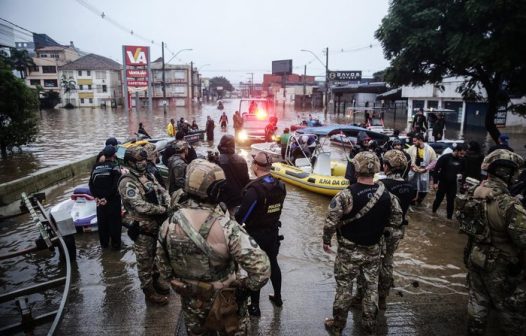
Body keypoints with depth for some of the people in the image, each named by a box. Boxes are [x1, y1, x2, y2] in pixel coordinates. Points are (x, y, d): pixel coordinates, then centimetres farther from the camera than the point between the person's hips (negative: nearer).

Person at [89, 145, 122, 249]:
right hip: (113, 200, -5)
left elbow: (91, 184, 6)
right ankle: (115, 244, 12)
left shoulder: (96, 167, 5)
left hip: (100, 200, 5)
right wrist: (108, 197, -14)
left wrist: (96, 196, 3)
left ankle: (104, 243, 28)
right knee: (114, 222, 6)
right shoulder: (115, 167, -13)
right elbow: (116, 185, -21)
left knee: (102, 222, 16)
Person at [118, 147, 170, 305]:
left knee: (155, 256, 24)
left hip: (156, 225, 8)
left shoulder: (148, 176, 7)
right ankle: (149, 291, 23)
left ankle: (155, 280, 43)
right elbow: (140, 206, -29)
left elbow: (162, 191, 6)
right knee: (145, 261, 8)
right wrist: (163, 210, -21)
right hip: (142, 228, -8)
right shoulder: (127, 182, -20)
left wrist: (169, 205, -14)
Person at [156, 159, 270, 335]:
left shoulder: (169, 225, -15)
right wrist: (246, 286, -14)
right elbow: (261, 267, -33)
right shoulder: (226, 228, -30)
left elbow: (164, 268, -1)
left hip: (190, 303, 4)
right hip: (224, 304, -4)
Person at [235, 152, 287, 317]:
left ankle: (254, 306, 21)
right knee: (273, 263, 23)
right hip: (273, 232, 7)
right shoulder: (280, 186, -4)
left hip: (256, 235, -6)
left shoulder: (254, 189, -26)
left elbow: (241, 215, -22)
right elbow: (277, 209, 5)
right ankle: (277, 297, 39)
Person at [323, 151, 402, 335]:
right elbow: (396, 220, 3)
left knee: (344, 286, 11)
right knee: (372, 286, 20)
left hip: (349, 250, -3)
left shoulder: (345, 195, -23)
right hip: (373, 250, 4)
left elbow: (331, 223, -20)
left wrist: (326, 241, -4)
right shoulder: (387, 195, -9)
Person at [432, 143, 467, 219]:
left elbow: (463, 171, 17)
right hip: (442, 183, -3)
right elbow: (436, 169, -14)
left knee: (451, 201, 7)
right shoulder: (445, 157, -14)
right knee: (438, 199, 8)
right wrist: (435, 182, -17)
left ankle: (449, 218, 17)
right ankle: (433, 213, 29)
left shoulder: (461, 160, 0)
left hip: (453, 184, 3)